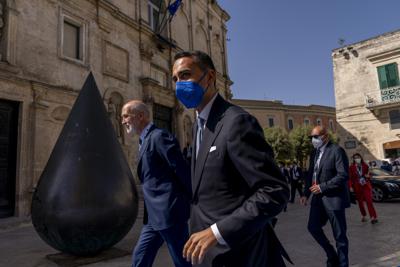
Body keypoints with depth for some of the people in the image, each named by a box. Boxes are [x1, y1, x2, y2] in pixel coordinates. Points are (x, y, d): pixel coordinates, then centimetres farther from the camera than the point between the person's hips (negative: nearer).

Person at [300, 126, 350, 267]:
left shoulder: (336, 150, -13)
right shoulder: (314, 152, 10)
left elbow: (343, 175, -20)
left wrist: (322, 187, -20)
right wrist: (306, 194, 7)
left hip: (333, 198, -7)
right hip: (318, 198, 8)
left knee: (339, 234, 5)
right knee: (313, 227, 13)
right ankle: (332, 255, 34)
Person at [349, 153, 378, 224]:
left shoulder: (365, 166, 3)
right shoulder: (352, 167, -2)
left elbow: (369, 175, 13)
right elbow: (350, 178, -2)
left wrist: (368, 176, -10)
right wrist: (350, 186, -9)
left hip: (366, 186, 0)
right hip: (357, 187, 0)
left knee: (369, 201, -9)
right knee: (360, 202, 7)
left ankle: (373, 217, -9)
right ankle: (364, 216, 21)